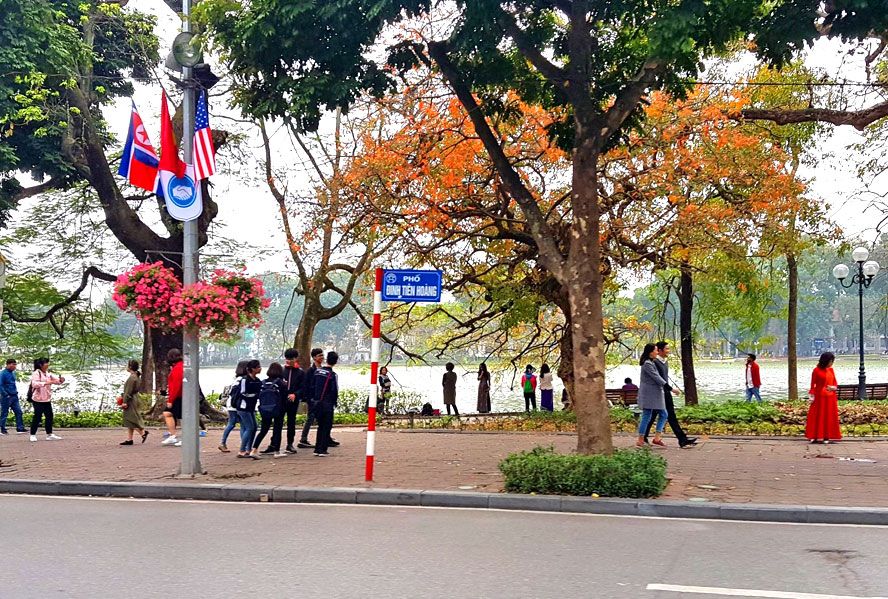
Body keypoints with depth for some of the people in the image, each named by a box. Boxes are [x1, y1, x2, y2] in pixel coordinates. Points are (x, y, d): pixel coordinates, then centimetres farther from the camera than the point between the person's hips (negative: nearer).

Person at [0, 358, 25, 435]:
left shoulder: (13, 373, 10)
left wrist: (16, 392, 13)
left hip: (14, 397, 7)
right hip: (7, 397, -7)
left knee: (18, 412, 4)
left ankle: (20, 428, 7)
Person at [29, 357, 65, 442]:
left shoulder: (48, 374, 12)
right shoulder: (36, 373, -9)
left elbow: (57, 381, 14)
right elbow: (34, 384, -24)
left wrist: (61, 380, -10)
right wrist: (46, 383, -32)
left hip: (47, 399, 7)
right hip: (38, 399, -7)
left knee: (49, 416, 5)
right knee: (37, 417, -3)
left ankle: (49, 435, 10)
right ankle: (33, 435, 8)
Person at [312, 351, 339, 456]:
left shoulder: (317, 371, 5)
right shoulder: (333, 375, -12)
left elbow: (313, 386, 10)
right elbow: (334, 391, -12)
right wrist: (334, 403, 1)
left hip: (317, 403, 5)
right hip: (327, 404, -5)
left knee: (320, 426, 16)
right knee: (326, 427, 2)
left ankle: (317, 449, 16)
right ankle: (322, 450, -1)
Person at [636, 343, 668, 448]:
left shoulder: (651, 362, 16)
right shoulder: (647, 364, -16)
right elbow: (656, 377, -19)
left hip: (655, 394, 10)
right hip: (649, 394, -10)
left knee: (663, 414, 8)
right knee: (646, 416, -5)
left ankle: (657, 438, 8)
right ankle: (640, 440, 2)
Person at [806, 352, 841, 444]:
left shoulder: (831, 370, 6)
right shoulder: (817, 370, -8)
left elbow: (835, 383, 11)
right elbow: (813, 384, -6)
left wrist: (833, 387, -11)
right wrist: (812, 396, -10)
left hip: (830, 398, 5)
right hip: (819, 397, -5)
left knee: (829, 417, 6)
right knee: (817, 417, 1)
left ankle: (826, 437, 12)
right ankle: (816, 436, 7)